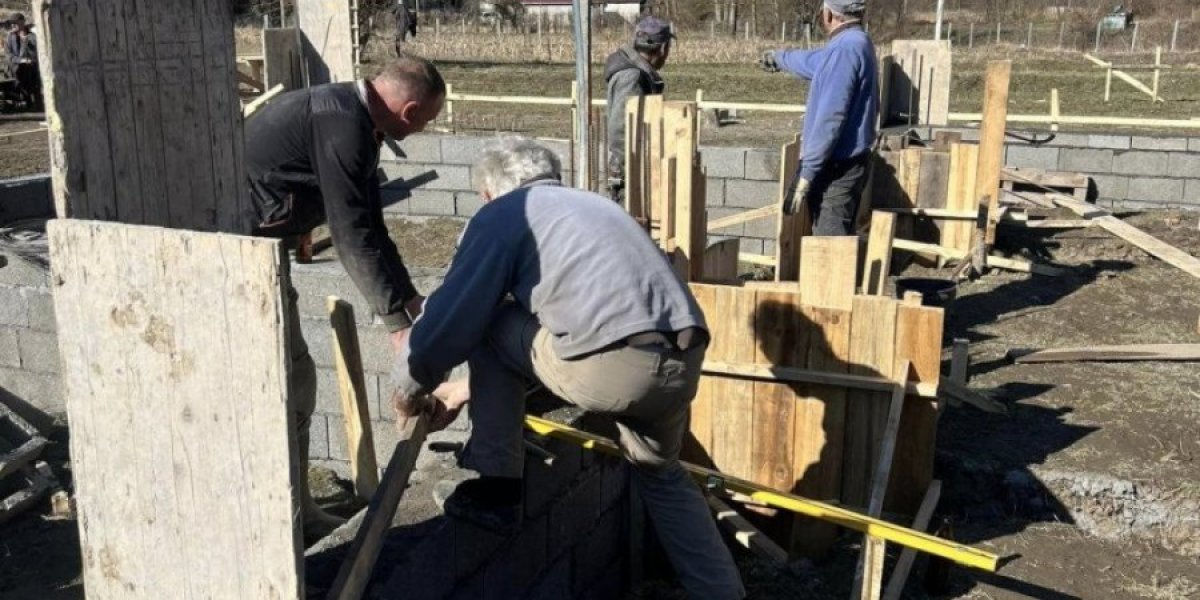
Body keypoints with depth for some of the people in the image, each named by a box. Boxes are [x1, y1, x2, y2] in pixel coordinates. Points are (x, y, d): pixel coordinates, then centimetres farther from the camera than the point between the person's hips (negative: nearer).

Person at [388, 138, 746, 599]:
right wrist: (471, 389, 46)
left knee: (490, 328, 17)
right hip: (683, 363, 8)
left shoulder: (503, 214, 12)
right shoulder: (590, 204, 34)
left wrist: (407, 391, 26)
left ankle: (495, 492, 19)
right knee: (660, 473, 34)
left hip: (614, 366, -8)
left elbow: (449, 320, 7)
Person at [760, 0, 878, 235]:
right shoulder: (855, 43, 14)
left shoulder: (845, 49, -20)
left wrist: (806, 174, -24)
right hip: (845, 164, 10)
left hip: (836, 169, -10)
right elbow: (813, 62, 36)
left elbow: (829, 118, -25)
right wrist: (779, 58, 54)